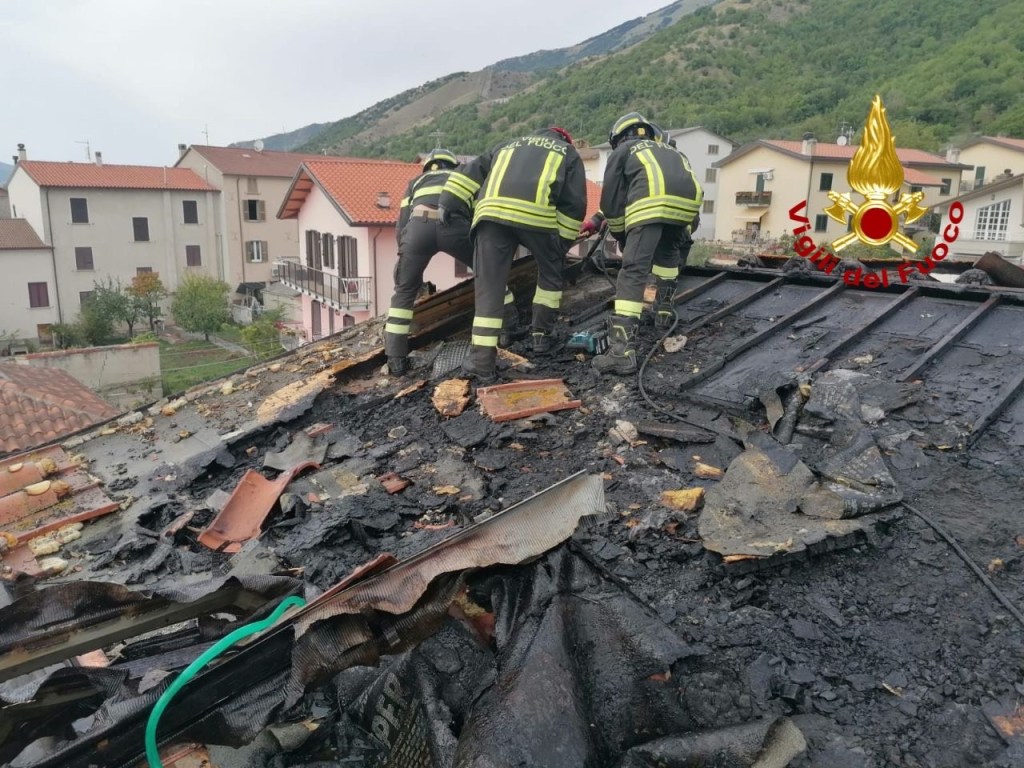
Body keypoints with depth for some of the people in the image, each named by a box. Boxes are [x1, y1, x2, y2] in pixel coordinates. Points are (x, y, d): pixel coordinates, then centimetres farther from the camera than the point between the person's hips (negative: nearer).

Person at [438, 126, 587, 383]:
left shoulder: (509, 145, 39)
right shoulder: (569, 153, 30)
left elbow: (471, 172, 25)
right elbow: (574, 204, 16)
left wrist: (448, 203, 19)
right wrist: (562, 242, 18)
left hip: (492, 212, 2)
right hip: (538, 215, -2)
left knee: (489, 288, 4)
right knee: (550, 273, 25)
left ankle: (482, 360, -1)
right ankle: (541, 334, 26)